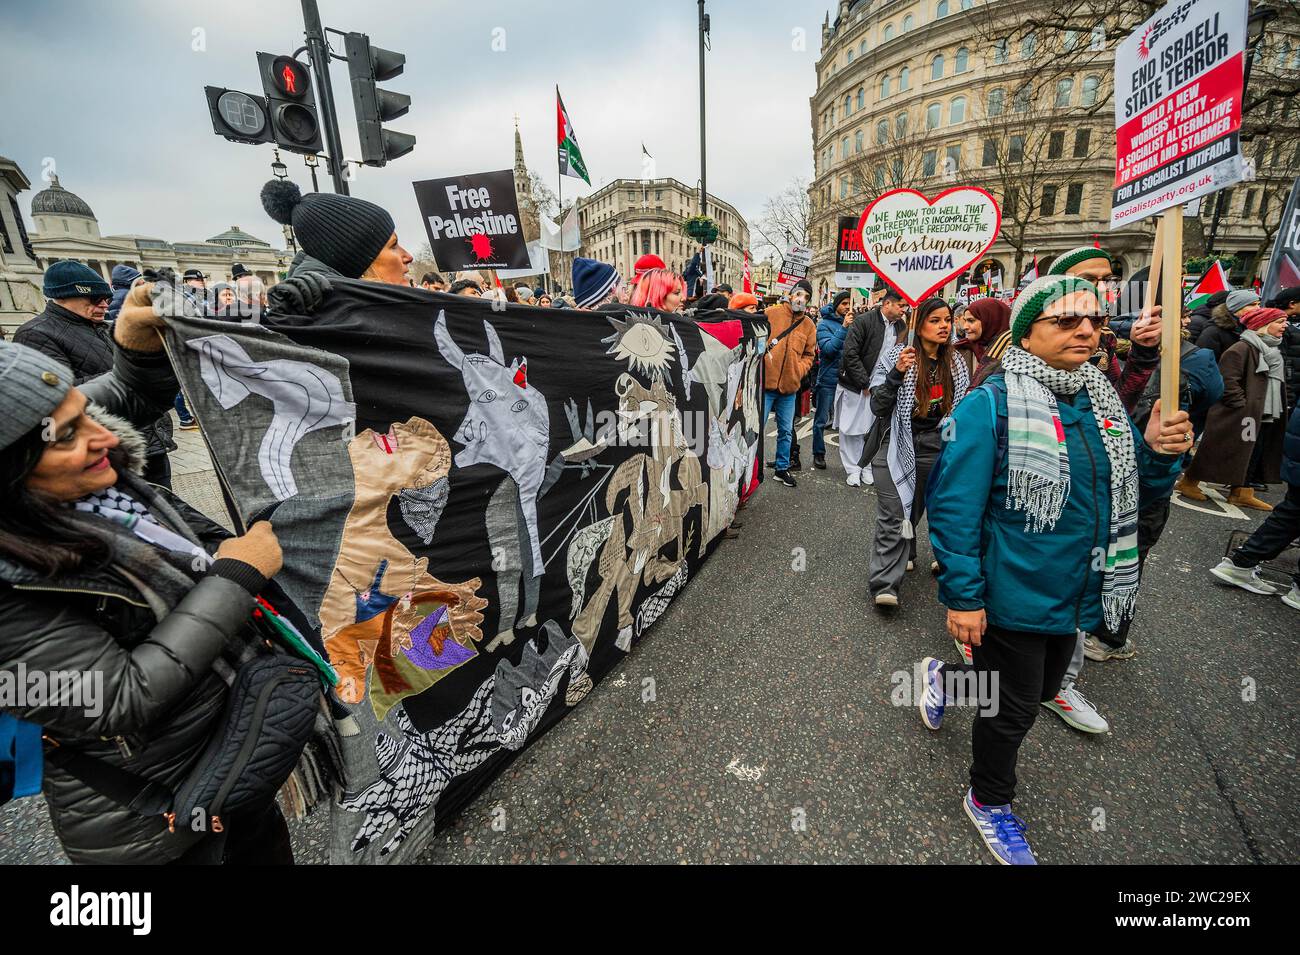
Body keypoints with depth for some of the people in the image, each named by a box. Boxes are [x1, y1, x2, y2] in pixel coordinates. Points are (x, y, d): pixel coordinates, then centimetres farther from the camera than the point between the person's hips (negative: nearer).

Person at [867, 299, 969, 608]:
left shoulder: (955, 361, 8)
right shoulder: (896, 355, -6)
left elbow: (962, 405, 20)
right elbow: (877, 406, -12)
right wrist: (897, 372, -25)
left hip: (934, 445, 5)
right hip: (898, 444, -4)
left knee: (914, 509, 12)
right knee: (893, 515, -11)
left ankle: (904, 554, 37)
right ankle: (883, 584, -9)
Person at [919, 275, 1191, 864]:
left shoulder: (1101, 402, 3)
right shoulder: (991, 405, -19)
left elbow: (1133, 491, 10)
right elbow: (953, 506, -21)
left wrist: (1158, 452, -11)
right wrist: (962, 596, -21)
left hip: (1075, 594, 7)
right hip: (1013, 595, -7)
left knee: (1042, 687, 26)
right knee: (1014, 707, 11)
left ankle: (946, 677, 53)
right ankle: (988, 803, 39)